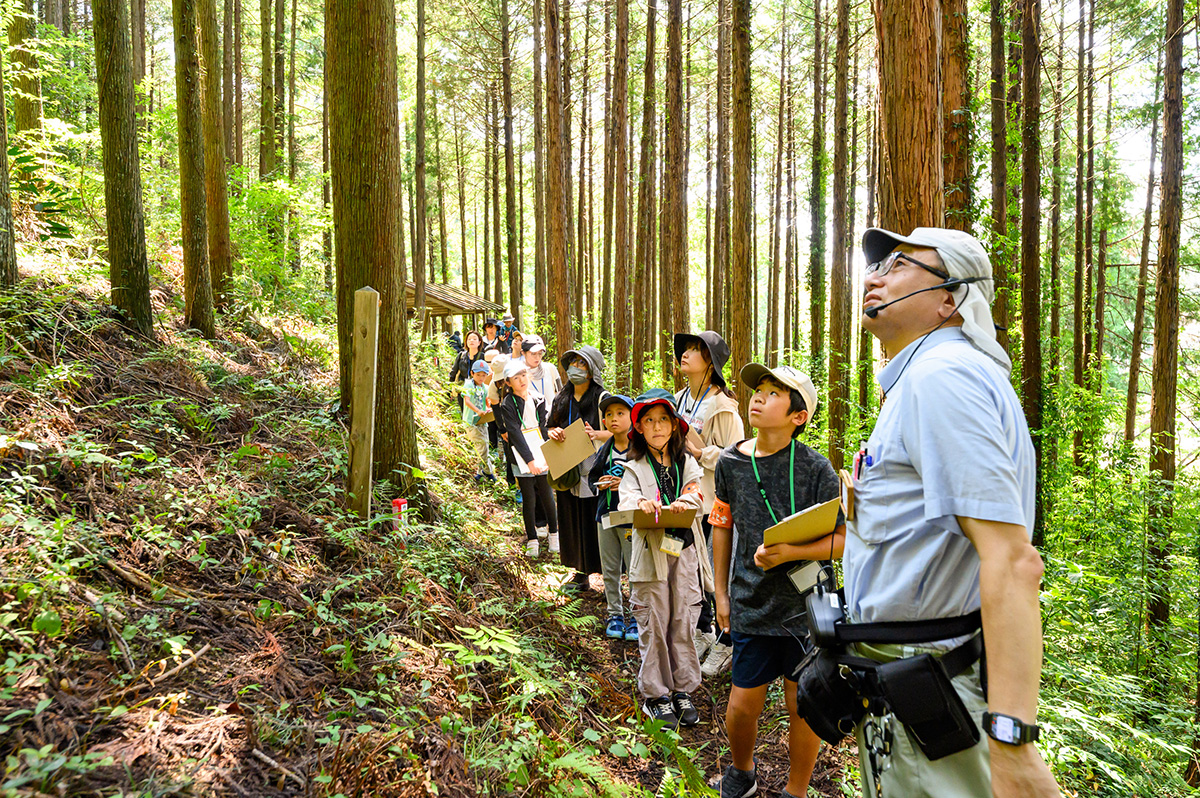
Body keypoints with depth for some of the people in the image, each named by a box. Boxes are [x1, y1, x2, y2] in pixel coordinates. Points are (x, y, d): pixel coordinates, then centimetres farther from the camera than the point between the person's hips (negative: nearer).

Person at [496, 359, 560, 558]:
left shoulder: (537, 400, 7)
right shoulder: (508, 405, -7)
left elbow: (543, 428, 9)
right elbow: (516, 434, -14)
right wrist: (530, 461, -20)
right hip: (522, 459, -3)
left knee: (547, 496, 7)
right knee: (529, 500, 1)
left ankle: (554, 534, 26)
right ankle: (532, 541, 15)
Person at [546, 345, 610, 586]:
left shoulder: (602, 398, -6)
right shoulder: (562, 397, 10)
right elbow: (551, 427, 19)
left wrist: (596, 434, -26)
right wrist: (554, 432, -5)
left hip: (594, 469, -5)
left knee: (598, 523, -4)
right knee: (573, 520, 11)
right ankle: (581, 574, 23)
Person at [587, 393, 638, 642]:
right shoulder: (604, 450, 9)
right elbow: (591, 477, 17)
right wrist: (600, 484, -4)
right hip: (606, 514, 6)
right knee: (609, 570, 12)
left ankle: (636, 617, 13)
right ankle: (615, 615, 26)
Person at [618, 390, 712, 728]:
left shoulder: (687, 463, 11)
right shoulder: (635, 468, 4)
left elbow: (696, 496, -3)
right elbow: (626, 502, -11)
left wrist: (684, 502, -27)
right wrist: (640, 503, -34)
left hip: (685, 550, 2)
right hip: (651, 551, -2)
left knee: (683, 622, 7)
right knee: (654, 625, 2)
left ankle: (682, 690, 22)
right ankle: (655, 694, 16)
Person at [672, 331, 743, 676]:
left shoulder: (721, 405, -15)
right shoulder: (680, 399, 10)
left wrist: (701, 453, -25)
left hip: (715, 500, -8)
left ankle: (725, 645, 18)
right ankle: (703, 632, 34)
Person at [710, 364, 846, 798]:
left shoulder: (816, 469, -10)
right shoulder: (731, 463, 0)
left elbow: (844, 539, -8)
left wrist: (790, 552, -23)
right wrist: (721, 592, 13)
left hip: (805, 604, -2)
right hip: (751, 604, 2)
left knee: (804, 706, 10)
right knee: (742, 705, 8)